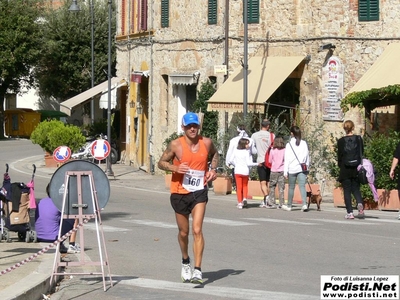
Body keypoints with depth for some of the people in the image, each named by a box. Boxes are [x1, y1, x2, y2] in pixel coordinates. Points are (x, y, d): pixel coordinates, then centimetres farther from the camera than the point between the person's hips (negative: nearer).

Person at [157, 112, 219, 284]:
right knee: (183, 232, 14)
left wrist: (213, 169, 3)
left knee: (197, 230, -15)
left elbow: (215, 154, 21)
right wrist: (175, 168, -19)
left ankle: (197, 270, -16)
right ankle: (185, 262, 41)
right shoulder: (175, 145, -8)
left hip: (199, 192, 0)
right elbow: (161, 163, 0)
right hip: (180, 193, 0)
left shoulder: (206, 143, -1)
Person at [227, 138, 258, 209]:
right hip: (245, 171, -2)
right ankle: (245, 198, 0)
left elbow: (230, 161, 3)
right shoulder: (247, 152, -10)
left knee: (239, 187, 6)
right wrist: (256, 164, 0)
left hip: (237, 171, 2)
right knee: (245, 185, 20)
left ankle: (239, 202, 2)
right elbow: (248, 163, -13)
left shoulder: (235, 151, 1)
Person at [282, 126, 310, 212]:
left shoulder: (289, 144, -4)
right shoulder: (304, 143, 4)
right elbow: (307, 156, 7)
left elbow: (287, 158, -4)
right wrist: (307, 166, 18)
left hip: (292, 169, -1)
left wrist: (285, 171, -2)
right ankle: (304, 204, -23)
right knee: (302, 186, -6)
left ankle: (289, 206, 21)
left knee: (291, 187, 9)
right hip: (302, 169, 2)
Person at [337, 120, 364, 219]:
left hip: (345, 169, -2)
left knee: (347, 191, 4)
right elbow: (362, 152, 5)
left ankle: (350, 212, -1)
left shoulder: (341, 141, -6)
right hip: (356, 168, 2)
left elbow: (339, 155, -3)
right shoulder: (358, 139, -1)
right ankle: (359, 203, -15)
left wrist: (340, 166, 11)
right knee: (356, 189, 13)